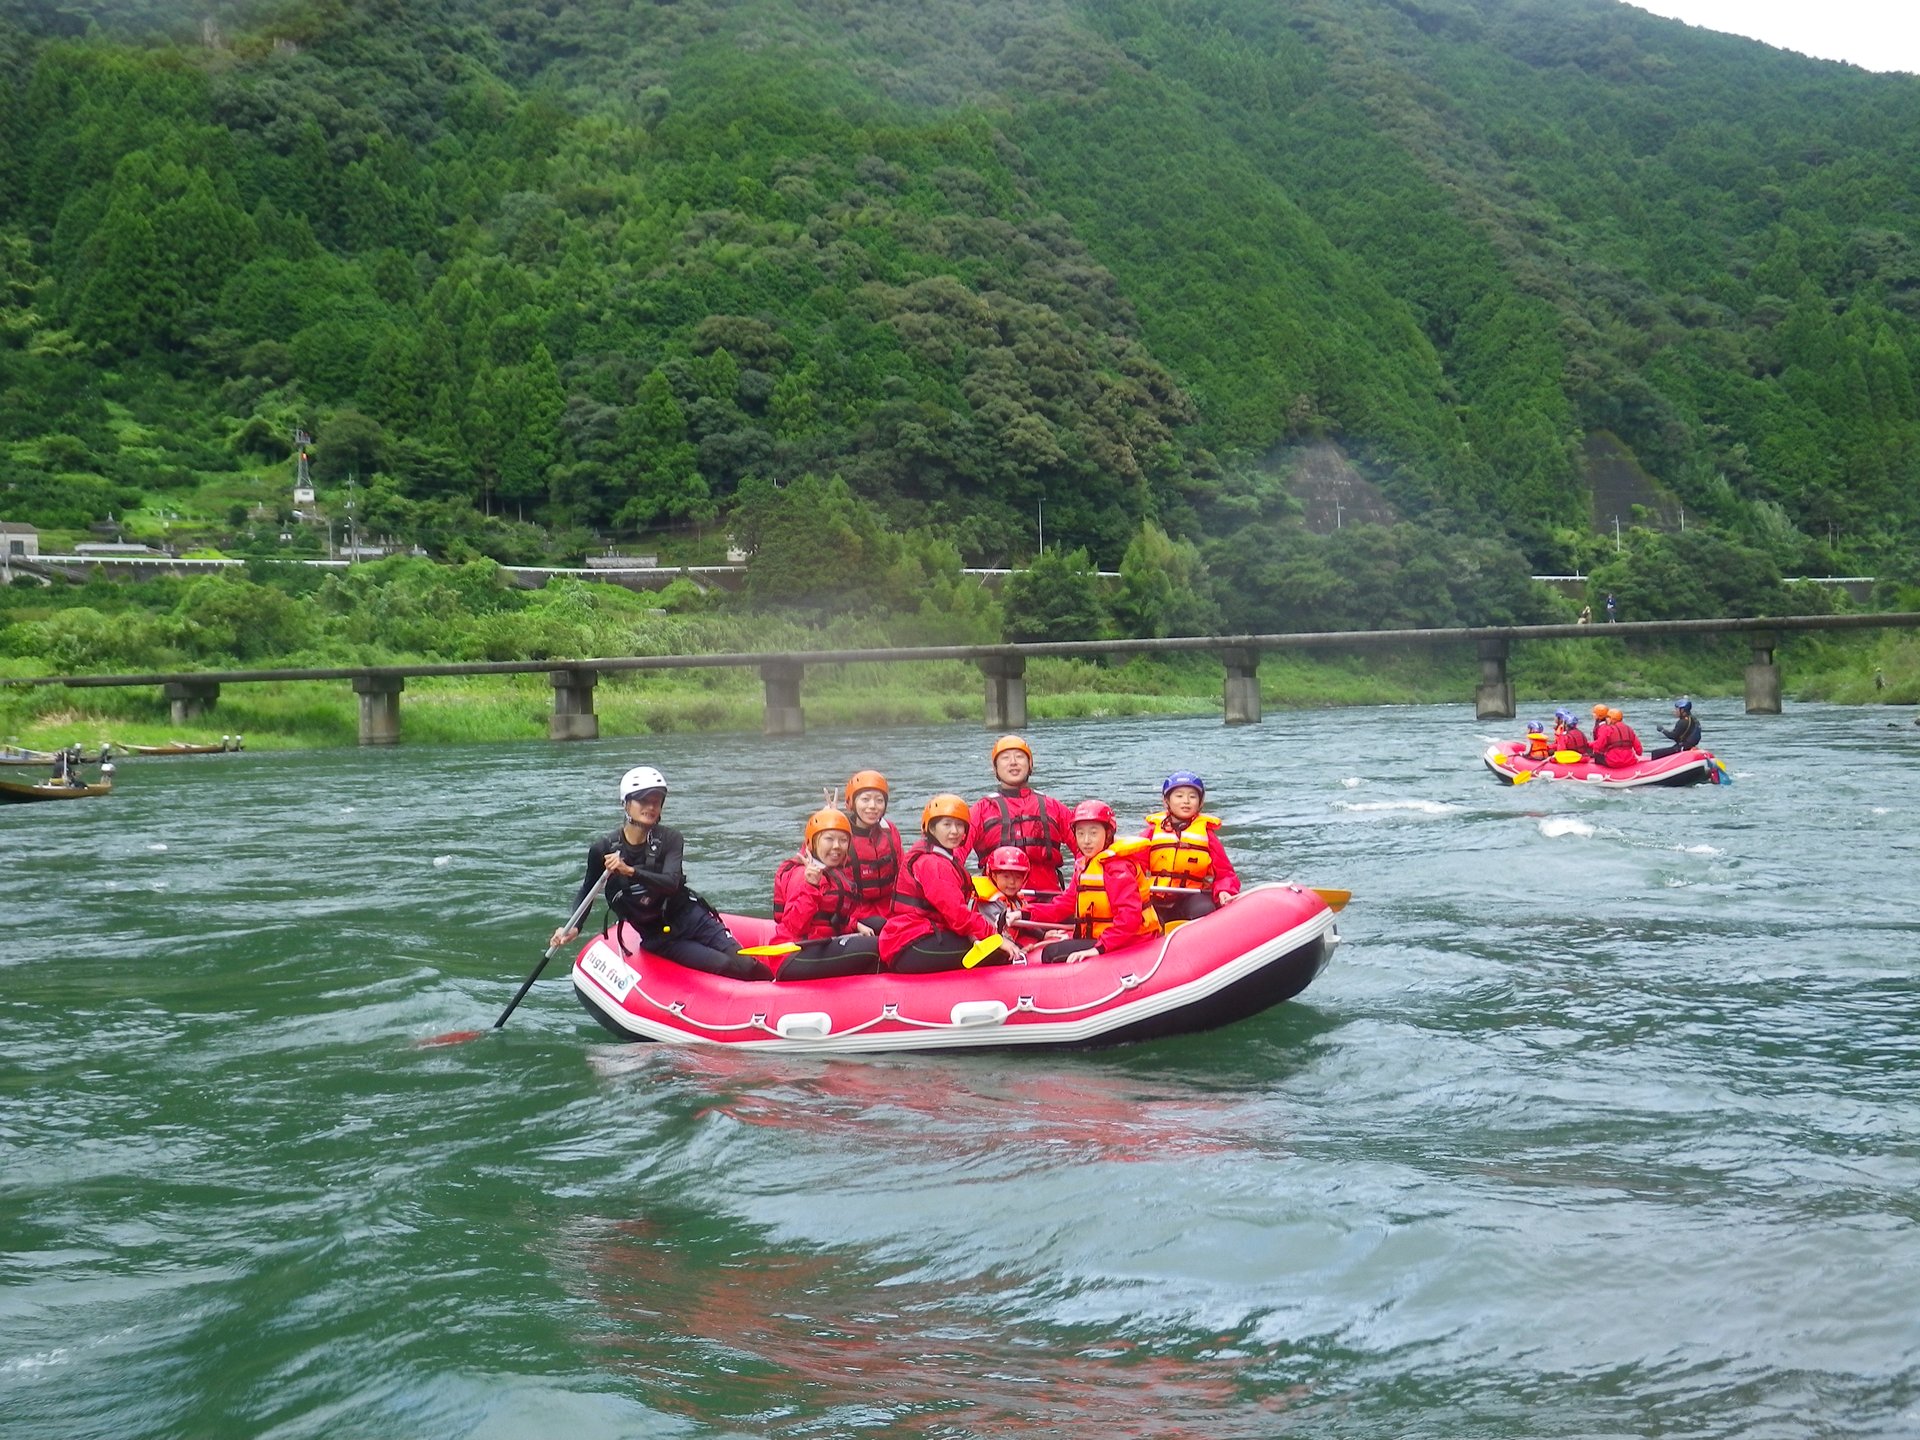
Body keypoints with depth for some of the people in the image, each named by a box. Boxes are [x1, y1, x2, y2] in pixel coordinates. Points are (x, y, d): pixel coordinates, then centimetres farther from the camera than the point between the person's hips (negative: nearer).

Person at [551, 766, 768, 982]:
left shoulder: (670, 839, -8)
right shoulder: (604, 850, -8)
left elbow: (671, 883, -25)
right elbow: (586, 890, 8)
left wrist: (630, 871, -39)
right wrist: (574, 928, -7)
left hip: (691, 917, 1)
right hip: (659, 938, -1)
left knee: (745, 964, -16)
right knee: (729, 967, -20)